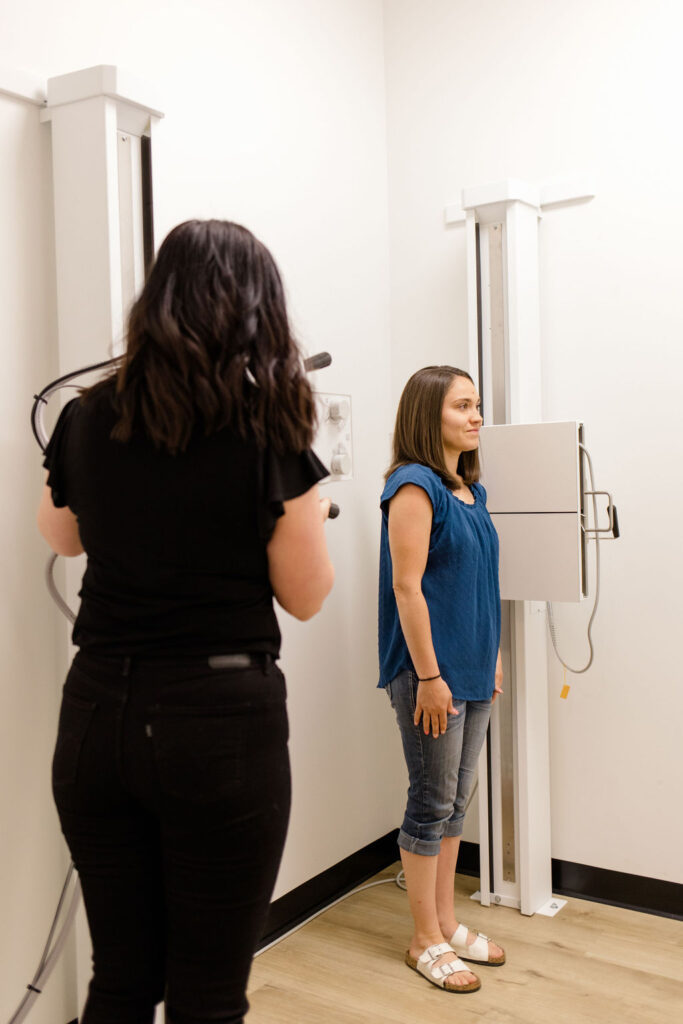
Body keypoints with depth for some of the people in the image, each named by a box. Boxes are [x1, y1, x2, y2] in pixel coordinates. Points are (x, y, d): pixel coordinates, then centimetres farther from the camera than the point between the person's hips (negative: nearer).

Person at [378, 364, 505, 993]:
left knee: (456, 799, 17)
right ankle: (427, 942, 21)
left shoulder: (470, 488, 11)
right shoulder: (415, 487, -15)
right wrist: (429, 676, -20)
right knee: (432, 803, 4)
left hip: (473, 670, 8)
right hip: (431, 673, -8)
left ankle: (447, 922, 32)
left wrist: (492, 656, 16)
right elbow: (407, 587, -20)